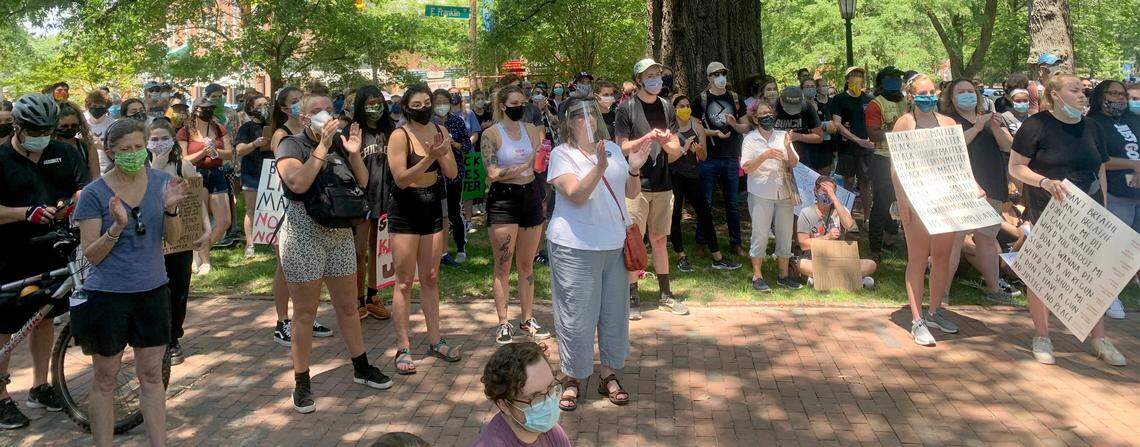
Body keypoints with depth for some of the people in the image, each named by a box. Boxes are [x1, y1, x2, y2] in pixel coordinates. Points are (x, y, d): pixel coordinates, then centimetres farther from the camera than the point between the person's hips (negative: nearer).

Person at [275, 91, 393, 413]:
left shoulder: (339, 143, 9)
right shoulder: (292, 145, -7)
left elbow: (362, 183, 9)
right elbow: (298, 183, -24)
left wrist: (354, 154, -8)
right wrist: (322, 146, -22)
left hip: (340, 234, 6)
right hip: (304, 235, -5)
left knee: (348, 306, 15)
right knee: (305, 312, 2)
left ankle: (361, 368, 29)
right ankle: (301, 382, 13)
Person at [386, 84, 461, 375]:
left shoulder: (439, 131, 3)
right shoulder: (400, 136, -13)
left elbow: (452, 174, 0)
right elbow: (401, 179, -19)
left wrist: (442, 154, -18)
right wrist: (429, 158, -28)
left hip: (432, 209, 5)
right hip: (405, 211, -5)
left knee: (430, 278, 13)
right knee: (404, 282, 0)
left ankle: (435, 340, 23)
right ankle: (403, 348, 7)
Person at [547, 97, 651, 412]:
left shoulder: (613, 148, 9)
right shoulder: (561, 154, -7)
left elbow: (632, 193, 9)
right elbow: (576, 195, -20)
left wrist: (634, 169, -10)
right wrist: (600, 168, -32)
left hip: (615, 245, 5)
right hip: (576, 248, -5)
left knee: (615, 312, 12)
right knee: (576, 315, 2)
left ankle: (609, 375, 28)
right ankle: (573, 379, 20)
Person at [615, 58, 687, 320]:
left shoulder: (666, 108, 10)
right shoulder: (626, 109, -4)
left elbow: (676, 151, 9)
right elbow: (622, 148, -8)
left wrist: (667, 142, -12)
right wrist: (647, 137, -21)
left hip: (662, 185, 5)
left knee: (659, 239, 12)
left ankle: (664, 294, 21)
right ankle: (632, 297, 7)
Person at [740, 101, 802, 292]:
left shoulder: (782, 136, 8)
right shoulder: (750, 139, 1)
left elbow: (794, 164, 4)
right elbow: (746, 167, -9)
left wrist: (788, 148, -14)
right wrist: (764, 156, -22)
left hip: (784, 193, 4)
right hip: (761, 193, -4)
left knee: (785, 234, 9)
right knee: (760, 234, -2)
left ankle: (784, 275, 19)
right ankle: (757, 276, 5)